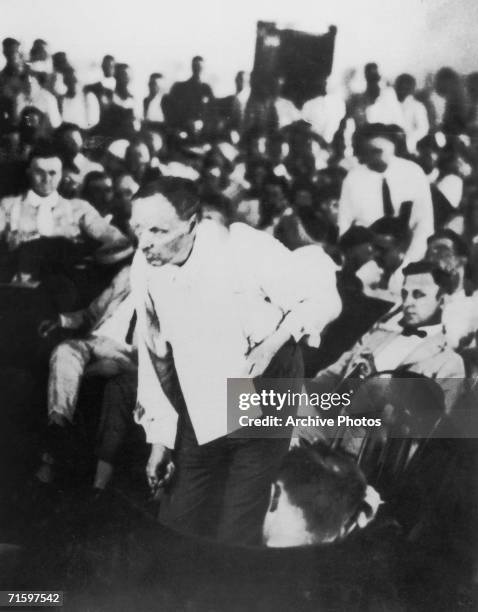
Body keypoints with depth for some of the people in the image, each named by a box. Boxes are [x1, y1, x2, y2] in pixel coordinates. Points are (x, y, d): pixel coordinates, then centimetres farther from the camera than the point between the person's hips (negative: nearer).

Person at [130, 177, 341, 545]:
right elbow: (154, 356, 2)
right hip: (197, 418, 4)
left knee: (236, 537, 0)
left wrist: (270, 345, -28)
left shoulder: (246, 248, -23)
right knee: (175, 530, 9)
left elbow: (323, 301, -14)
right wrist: (159, 435, 4)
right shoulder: (145, 267, -8)